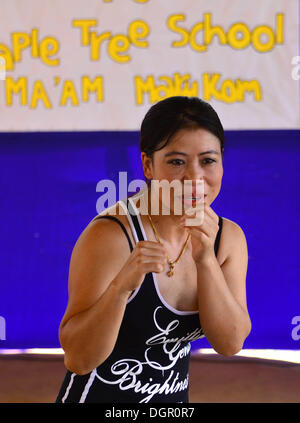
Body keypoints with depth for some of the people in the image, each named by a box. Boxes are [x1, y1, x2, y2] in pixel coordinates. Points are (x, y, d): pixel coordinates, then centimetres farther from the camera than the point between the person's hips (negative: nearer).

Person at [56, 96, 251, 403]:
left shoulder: (229, 237, -6)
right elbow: (78, 360, -23)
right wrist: (121, 285, -37)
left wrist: (206, 260, -24)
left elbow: (230, 343, -12)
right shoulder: (108, 236, -22)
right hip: (98, 395, -5)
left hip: (174, 400, 5)